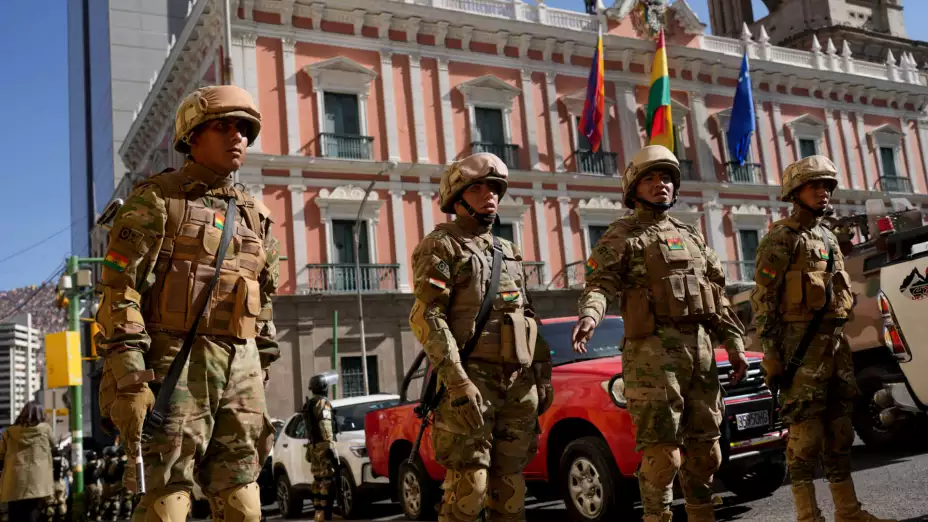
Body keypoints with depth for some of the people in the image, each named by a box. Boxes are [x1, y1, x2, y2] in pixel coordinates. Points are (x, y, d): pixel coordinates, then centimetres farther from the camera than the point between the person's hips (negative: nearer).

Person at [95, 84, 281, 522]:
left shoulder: (254, 215, 17)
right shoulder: (156, 200, 0)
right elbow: (120, 289, -9)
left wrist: (262, 381, 16)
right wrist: (128, 379, -18)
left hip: (242, 367, 6)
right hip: (175, 359, -5)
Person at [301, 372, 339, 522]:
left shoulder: (308, 405, 21)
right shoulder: (322, 402, -8)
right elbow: (325, 427, -17)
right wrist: (332, 449, -20)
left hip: (313, 447, 9)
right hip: (323, 446, -9)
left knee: (318, 481, 11)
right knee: (327, 481, -12)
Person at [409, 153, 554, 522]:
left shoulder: (509, 253, 21)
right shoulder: (441, 247, -1)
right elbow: (427, 317, -12)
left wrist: (543, 374, 12)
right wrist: (457, 381, -21)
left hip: (520, 383, 6)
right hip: (472, 380, -6)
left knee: (509, 485, 7)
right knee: (469, 485, -9)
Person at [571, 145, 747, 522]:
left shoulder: (690, 236, 21)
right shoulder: (622, 236, 3)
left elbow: (718, 293, 21)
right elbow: (601, 282, -12)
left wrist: (734, 342, 13)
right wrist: (590, 315, -32)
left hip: (701, 347, 6)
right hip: (653, 349, -6)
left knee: (705, 444, 11)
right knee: (661, 447, -7)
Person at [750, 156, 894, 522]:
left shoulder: (829, 238, 19)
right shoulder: (781, 238, -5)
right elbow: (763, 301, -11)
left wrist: (842, 344, 19)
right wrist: (772, 355, -16)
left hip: (835, 341, 8)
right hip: (801, 341, -8)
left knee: (839, 428, 11)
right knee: (805, 431, -7)